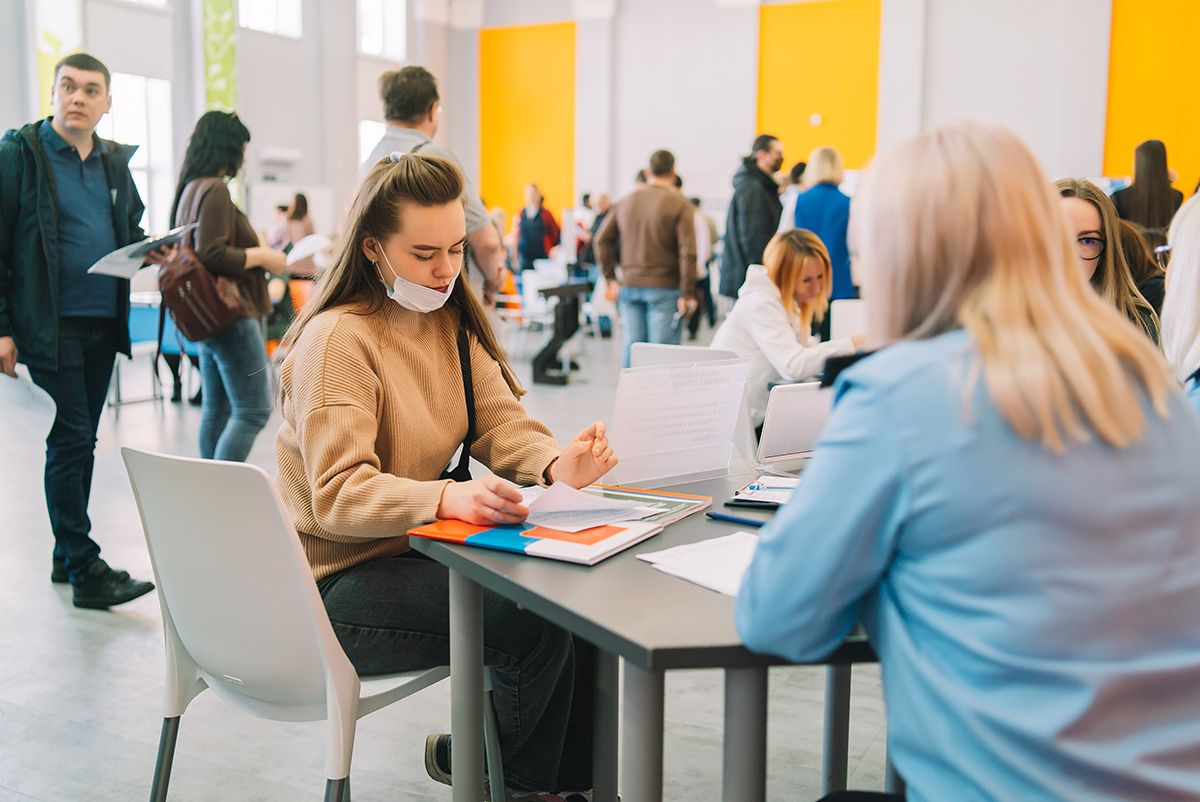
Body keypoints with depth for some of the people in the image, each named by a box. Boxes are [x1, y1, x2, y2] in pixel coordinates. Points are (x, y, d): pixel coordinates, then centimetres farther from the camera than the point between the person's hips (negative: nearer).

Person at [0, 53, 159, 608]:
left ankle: (66, 555, 23)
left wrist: (151, 252, 0)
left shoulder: (115, 162, 13)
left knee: (80, 442, 12)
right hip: (51, 326, -6)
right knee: (70, 442, -6)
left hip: (104, 326, 6)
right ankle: (85, 569, 0)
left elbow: (131, 229, 24)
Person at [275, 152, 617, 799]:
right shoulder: (339, 339, -17)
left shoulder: (450, 319, 8)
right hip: (339, 582, -8)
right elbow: (338, 495, -25)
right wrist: (449, 497, -43)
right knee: (536, 621, -23)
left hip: (414, 548, 8)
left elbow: (498, 420, 0)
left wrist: (558, 464, -22)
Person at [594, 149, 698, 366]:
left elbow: (602, 240, 10)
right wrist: (687, 294, -12)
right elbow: (688, 252, -13)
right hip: (664, 289, -5)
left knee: (633, 347, 9)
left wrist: (610, 278, 13)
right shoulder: (679, 204, -7)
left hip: (629, 286, 5)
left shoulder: (626, 201, 9)